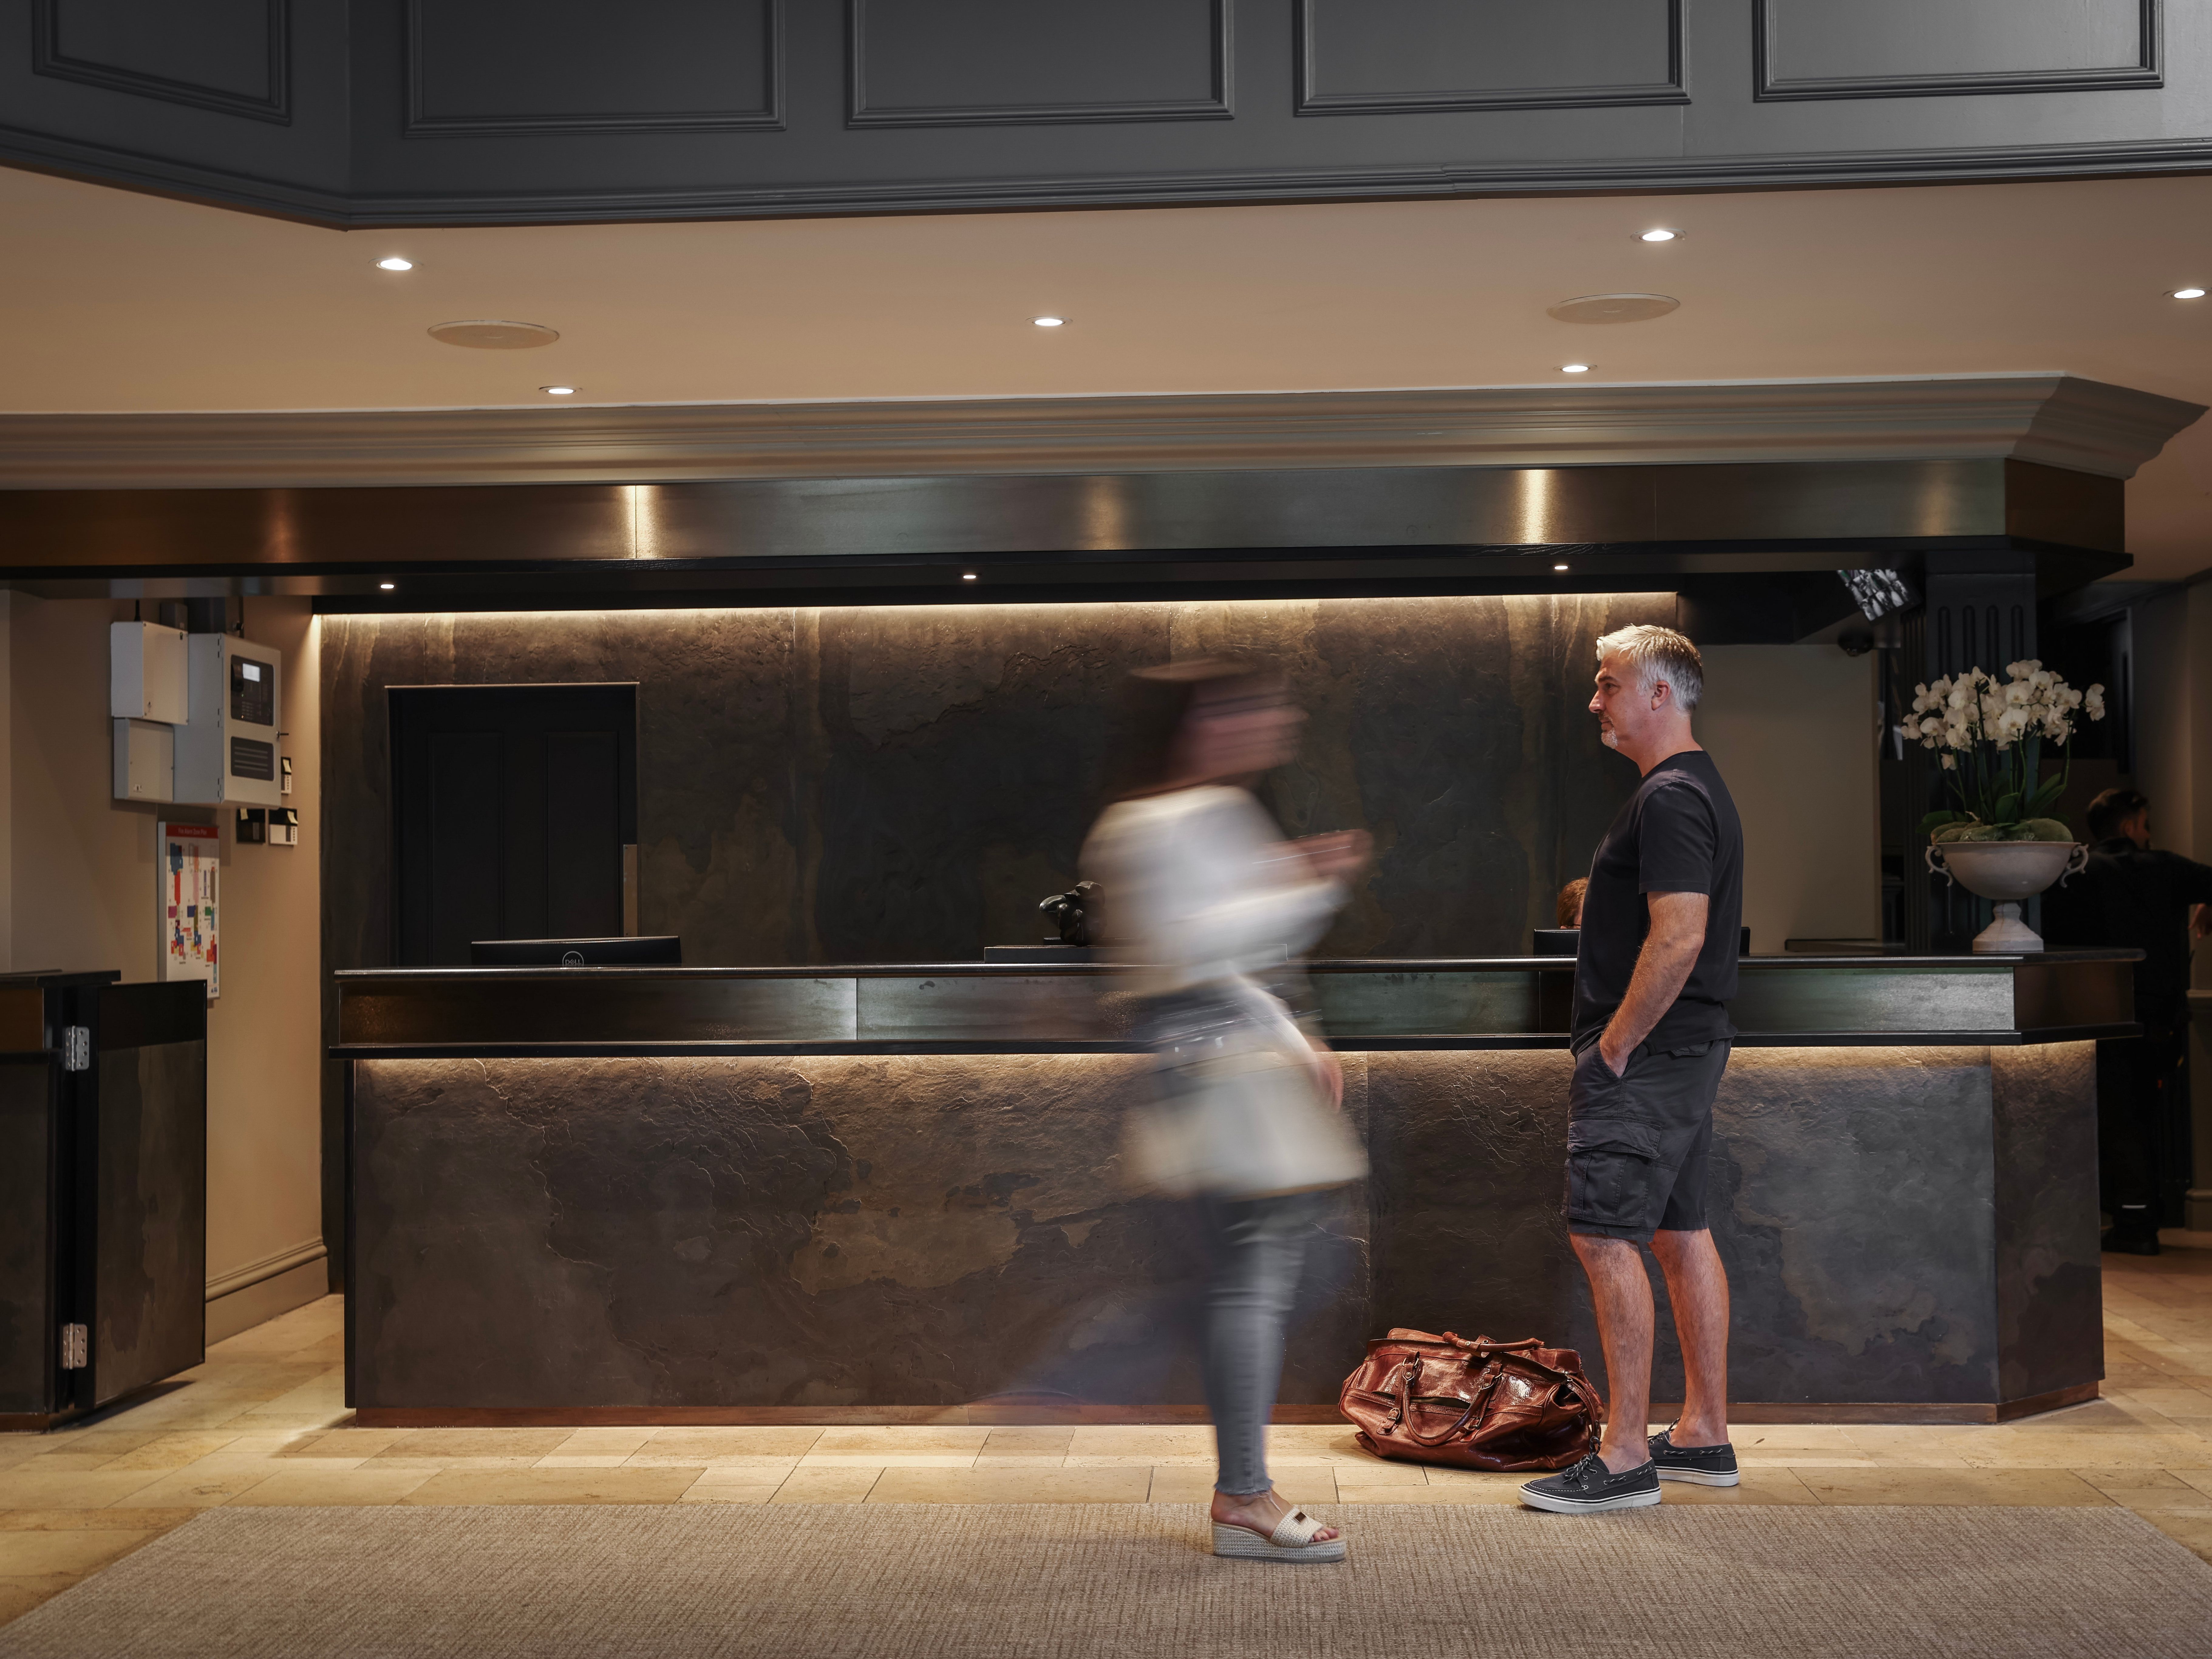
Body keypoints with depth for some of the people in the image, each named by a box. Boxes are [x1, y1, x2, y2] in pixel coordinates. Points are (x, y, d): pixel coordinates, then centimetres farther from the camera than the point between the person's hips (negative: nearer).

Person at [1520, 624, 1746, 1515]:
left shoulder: (1669, 799, -17)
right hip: (1689, 1048, 11)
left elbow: (1677, 940, -25)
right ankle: (1705, 1437, 21)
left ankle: (1625, 1457, -5)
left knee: (1605, 1235, -9)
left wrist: (1613, 1047, -18)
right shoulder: (1700, 789, 17)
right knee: (1681, 1233, 14)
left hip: (1645, 1057, -11)